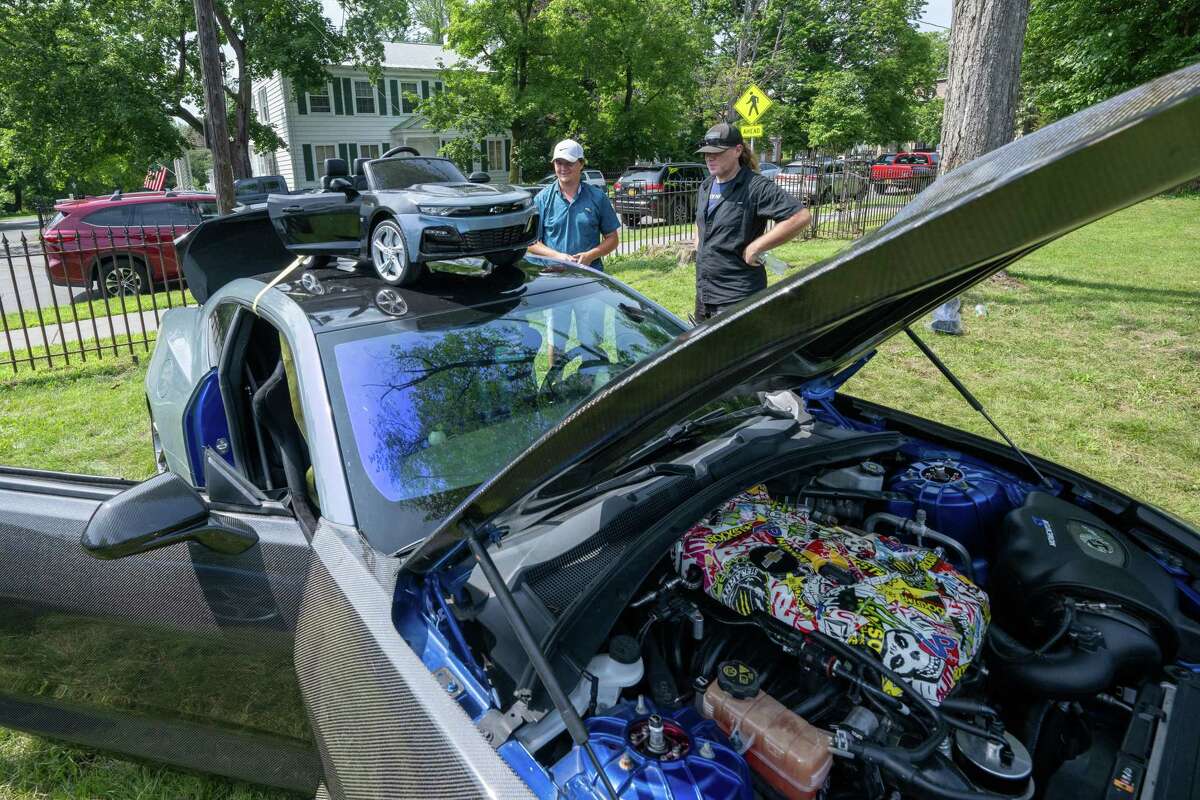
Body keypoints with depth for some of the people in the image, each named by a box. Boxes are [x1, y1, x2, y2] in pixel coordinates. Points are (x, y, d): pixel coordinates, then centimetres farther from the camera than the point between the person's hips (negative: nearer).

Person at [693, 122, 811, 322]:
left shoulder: (755, 187, -15)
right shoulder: (706, 186, 11)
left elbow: (801, 217, -23)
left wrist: (755, 248, -20)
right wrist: (699, 248, 13)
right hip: (703, 291, 8)